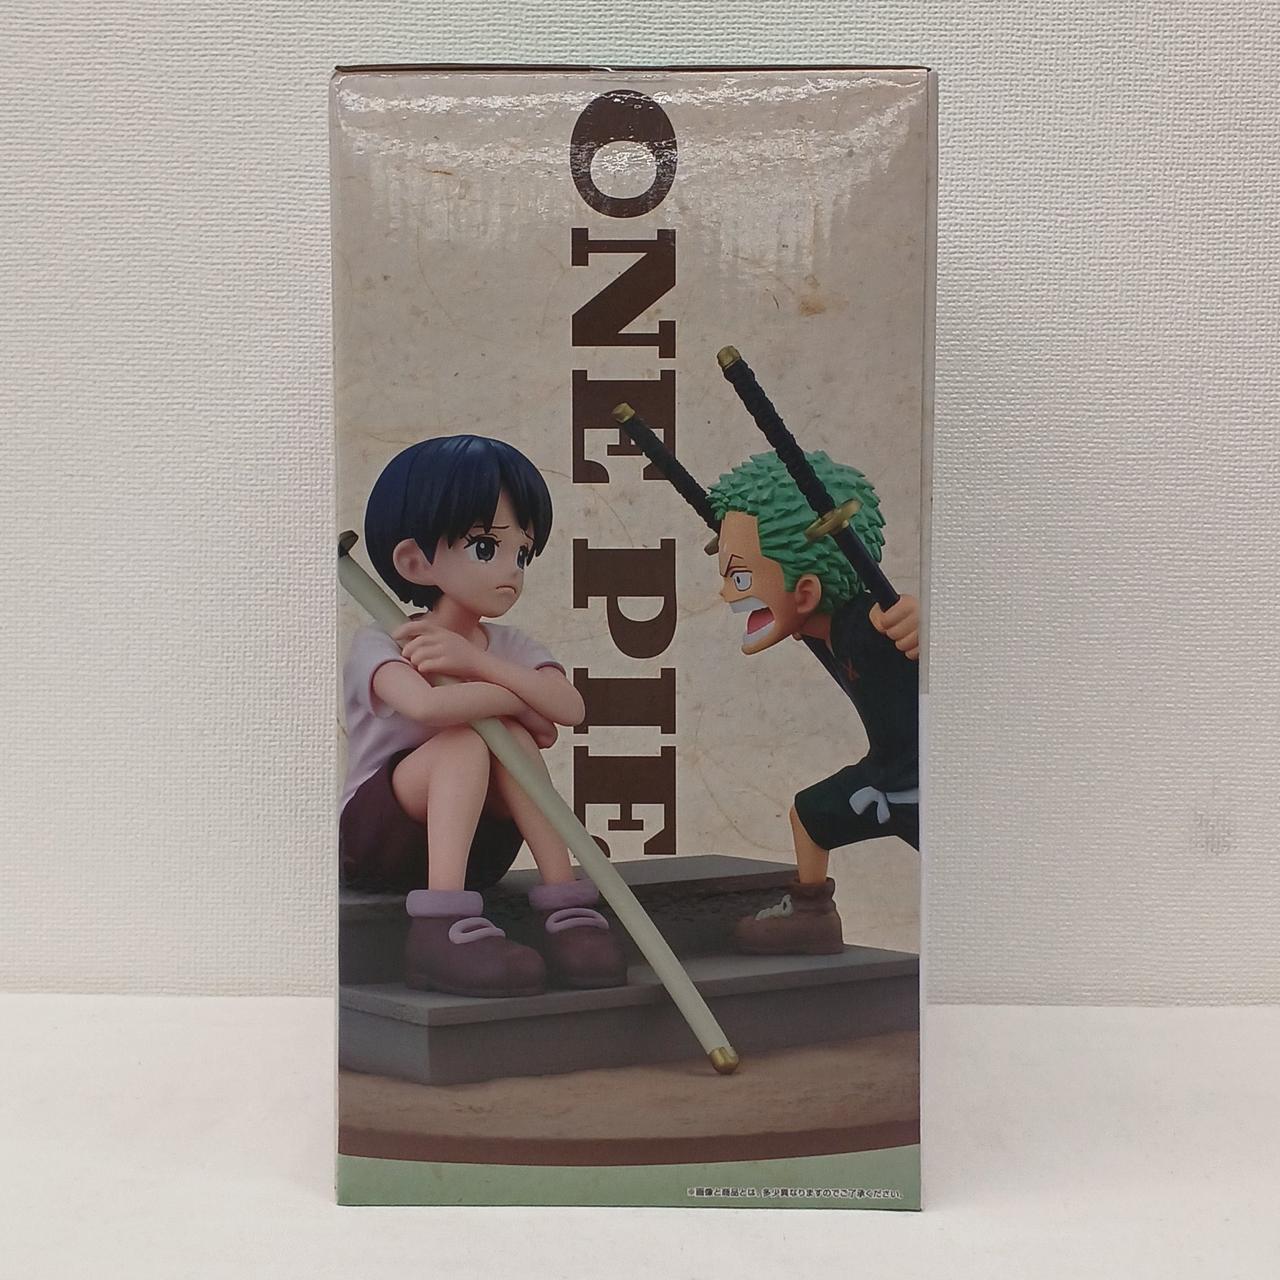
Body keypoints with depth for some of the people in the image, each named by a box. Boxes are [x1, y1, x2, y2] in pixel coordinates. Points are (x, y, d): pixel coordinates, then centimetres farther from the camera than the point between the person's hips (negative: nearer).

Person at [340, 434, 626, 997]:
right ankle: (444, 923, -39)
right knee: (466, 742, -30)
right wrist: (523, 702, -22)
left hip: (473, 841, 5)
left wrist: (479, 662, -29)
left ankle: (563, 905, -25)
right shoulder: (379, 645, -13)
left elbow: (570, 708, -19)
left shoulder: (509, 647, 2)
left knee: (511, 738, -23)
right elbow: (426, 704, -38)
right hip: (372, 836, -4)